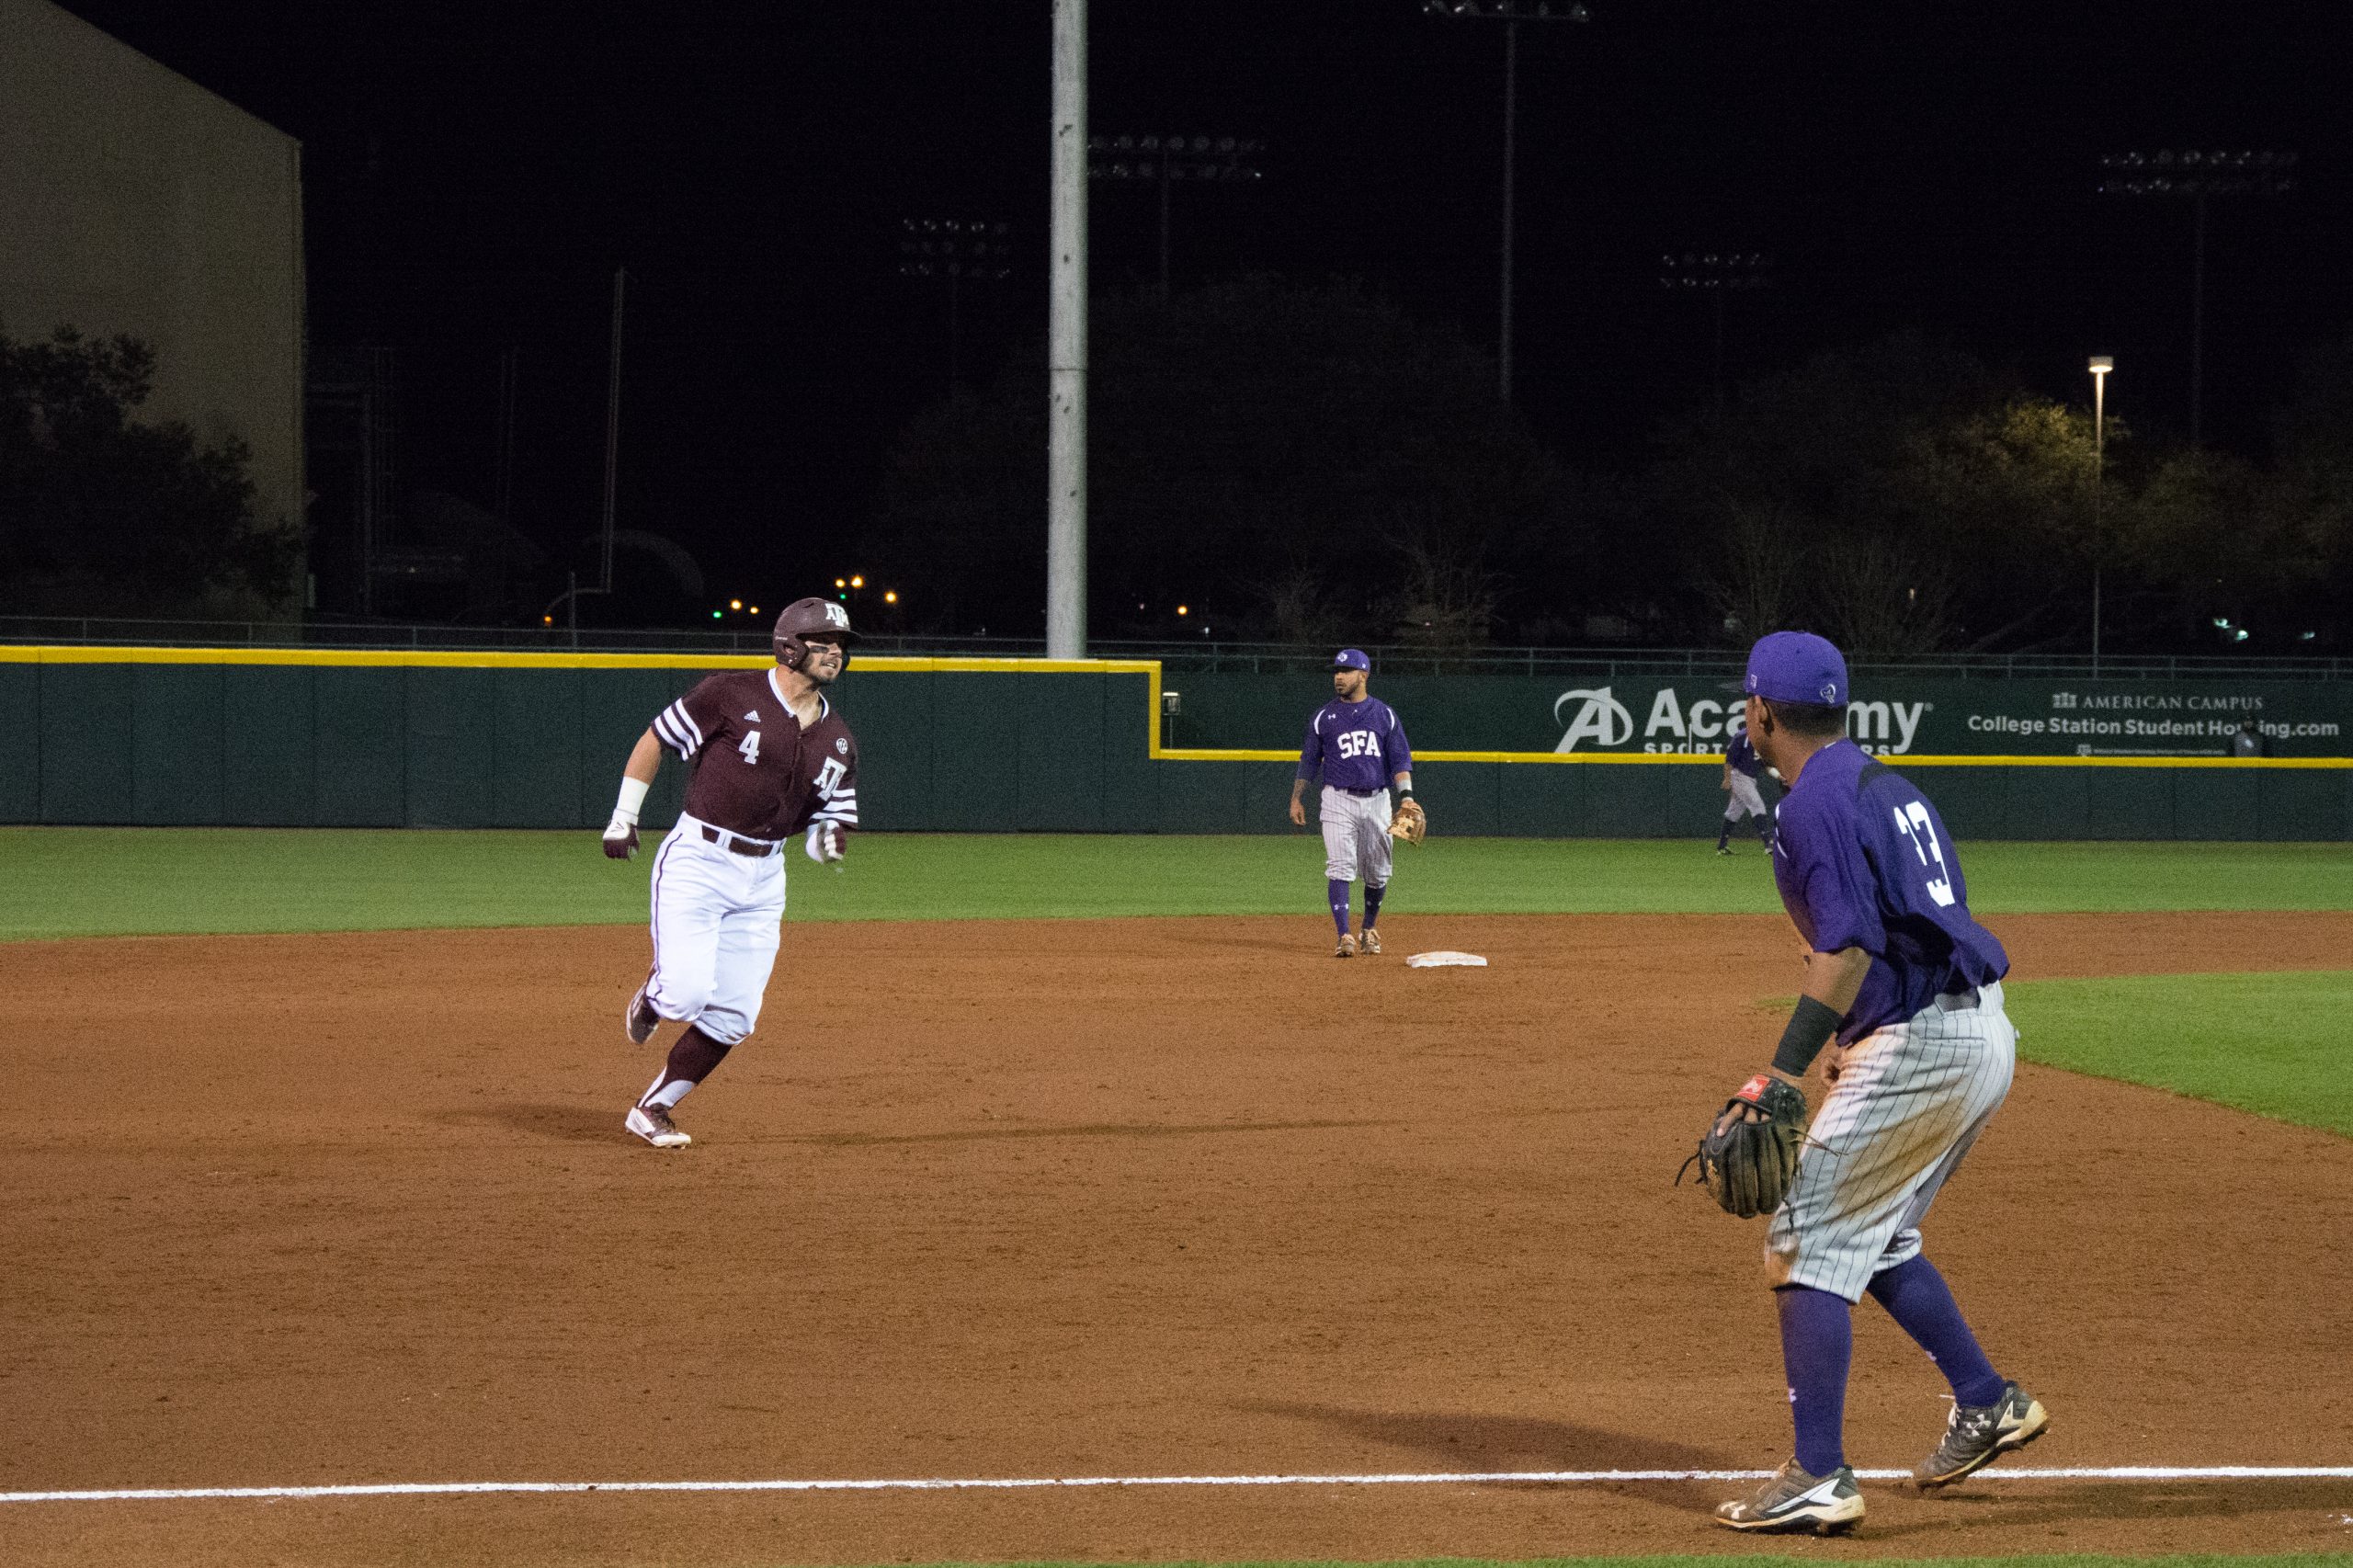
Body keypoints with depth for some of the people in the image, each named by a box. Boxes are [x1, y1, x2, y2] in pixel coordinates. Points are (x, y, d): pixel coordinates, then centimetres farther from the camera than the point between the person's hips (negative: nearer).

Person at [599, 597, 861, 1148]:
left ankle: (652, 1110, 17)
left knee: (732, 1016, 1)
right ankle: (651, 999, 17)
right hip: (696, 860, -5)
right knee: (687, 993, -19)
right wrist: (624, 817, 0)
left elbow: (833, 819, 12)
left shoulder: (837, 739, 8)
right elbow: (655, 739, 1)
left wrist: (827, 840, -12)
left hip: (763, 878, 6)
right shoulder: (733, 694, -8)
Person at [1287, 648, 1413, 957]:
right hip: (1338, 801, -1)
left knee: (1377, 873, 8)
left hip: (1377, 800, 1)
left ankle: (1368, 931, 28)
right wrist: (1296, 799, 6)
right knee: (1340, 869, -14)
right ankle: (1344, 938, -18)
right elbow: (1309, 761, 10)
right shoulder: (1324, 717, 5)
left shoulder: (1384, 714, 5)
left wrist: (1406, 795, -11)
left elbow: (1401, 758, 2)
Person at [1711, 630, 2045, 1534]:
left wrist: (1782, 1075, -26)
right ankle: (1987, 1405, 24)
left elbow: (1849, 946, -23)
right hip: (1982, 1036, 10)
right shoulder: (1889, 788, 17)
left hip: (1915, 1050, -10)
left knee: (1810, 1244, -7)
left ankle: (1819, 1478, -12)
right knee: (1875, 1237, 23)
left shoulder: (1816, 804, -13)